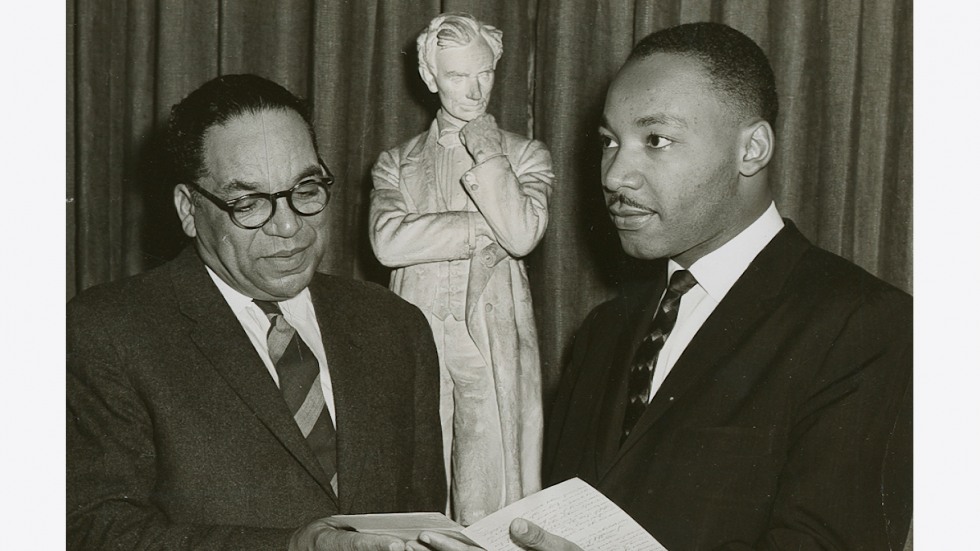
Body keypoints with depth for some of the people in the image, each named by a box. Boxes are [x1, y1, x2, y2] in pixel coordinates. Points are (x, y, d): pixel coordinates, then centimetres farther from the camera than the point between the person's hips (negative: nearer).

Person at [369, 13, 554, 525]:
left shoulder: (526, 155, 11)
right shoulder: (396, 162, 13)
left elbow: (522, 234, -8)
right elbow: (388, 241, -6)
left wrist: (485, 150, -3)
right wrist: (485, 229, -7)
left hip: (495, 347, -1)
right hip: (417, 341, 1)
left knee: (491, 498, -5)